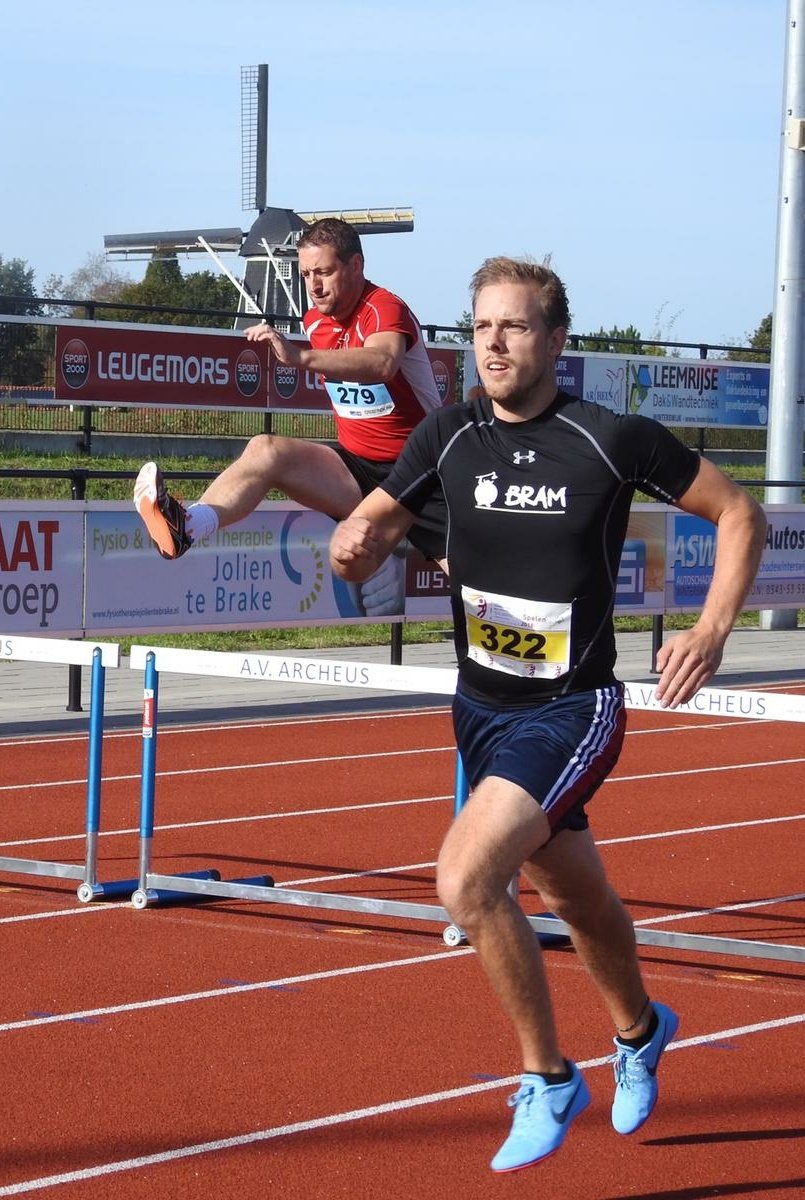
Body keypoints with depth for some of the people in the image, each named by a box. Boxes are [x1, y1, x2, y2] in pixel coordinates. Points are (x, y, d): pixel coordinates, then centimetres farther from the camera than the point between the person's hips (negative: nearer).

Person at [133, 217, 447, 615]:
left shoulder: (385, 309, -15)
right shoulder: (315, 321, 7)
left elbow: (382, 363, -40)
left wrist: (301, 356, -51)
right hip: (359, 468, 5)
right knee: (266, 451, -20)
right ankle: (187, 525, -44)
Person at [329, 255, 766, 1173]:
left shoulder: (616, 441, -15)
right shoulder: (450, 436, -3)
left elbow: (739, 513, -4)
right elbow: (368, 528, 2)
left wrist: (713, 629, -15)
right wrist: (354, 546, -23)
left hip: (573, 711, -5)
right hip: (481, 708, 5)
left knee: (466, 878, -24)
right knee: (576, 899, 23)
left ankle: (548, 1080, -4)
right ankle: (640, 1032, 53)